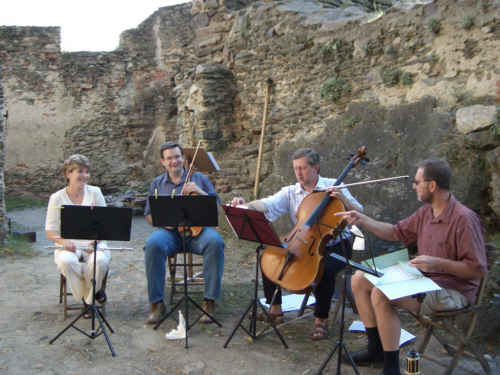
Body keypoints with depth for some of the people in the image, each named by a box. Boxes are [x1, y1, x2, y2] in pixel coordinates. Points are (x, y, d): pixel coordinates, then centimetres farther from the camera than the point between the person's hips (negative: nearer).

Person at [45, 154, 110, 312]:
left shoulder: (95, 192, 7)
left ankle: (89, 299, -5)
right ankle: (91, 295, -8)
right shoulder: (57, 198, 5)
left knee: (101, 261, -34)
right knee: (66, 262, -35)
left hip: (94, 244, 0)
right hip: (69, 246, 0)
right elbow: (50, 231, 4)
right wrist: (63, 241, -19)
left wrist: (97, 239, -16)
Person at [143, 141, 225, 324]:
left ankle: (209, 301, -26)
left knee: (215, 242, -34)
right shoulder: (157, 184, 20)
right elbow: (149, 215, 17)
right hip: (169, 231, 1)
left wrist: (200, 192, -8)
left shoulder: (199, 178, 17)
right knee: (153, 245, -34)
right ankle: (156, 303, -23)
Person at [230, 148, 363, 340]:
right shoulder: (290, 192, 5)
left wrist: (343, 199, -27)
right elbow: (267, 205, -14)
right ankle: (275, 309, 7)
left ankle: (321, 320, -12)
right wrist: (246, 205, -34)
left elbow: (359, 214, -8)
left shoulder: (333, 186, -2)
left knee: (325, 268, -34)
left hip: (335, 247, -4)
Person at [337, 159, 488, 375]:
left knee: (381, 294, -29)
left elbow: (478, 270, -19)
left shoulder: (464, 219, -20)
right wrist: (361, 220, 9)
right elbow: (396, 232, 18)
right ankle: (376, 349, 11)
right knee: (359, 279, 4)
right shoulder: (426, 212, 6)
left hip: (451, 291, -9)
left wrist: (437, 263, -27)